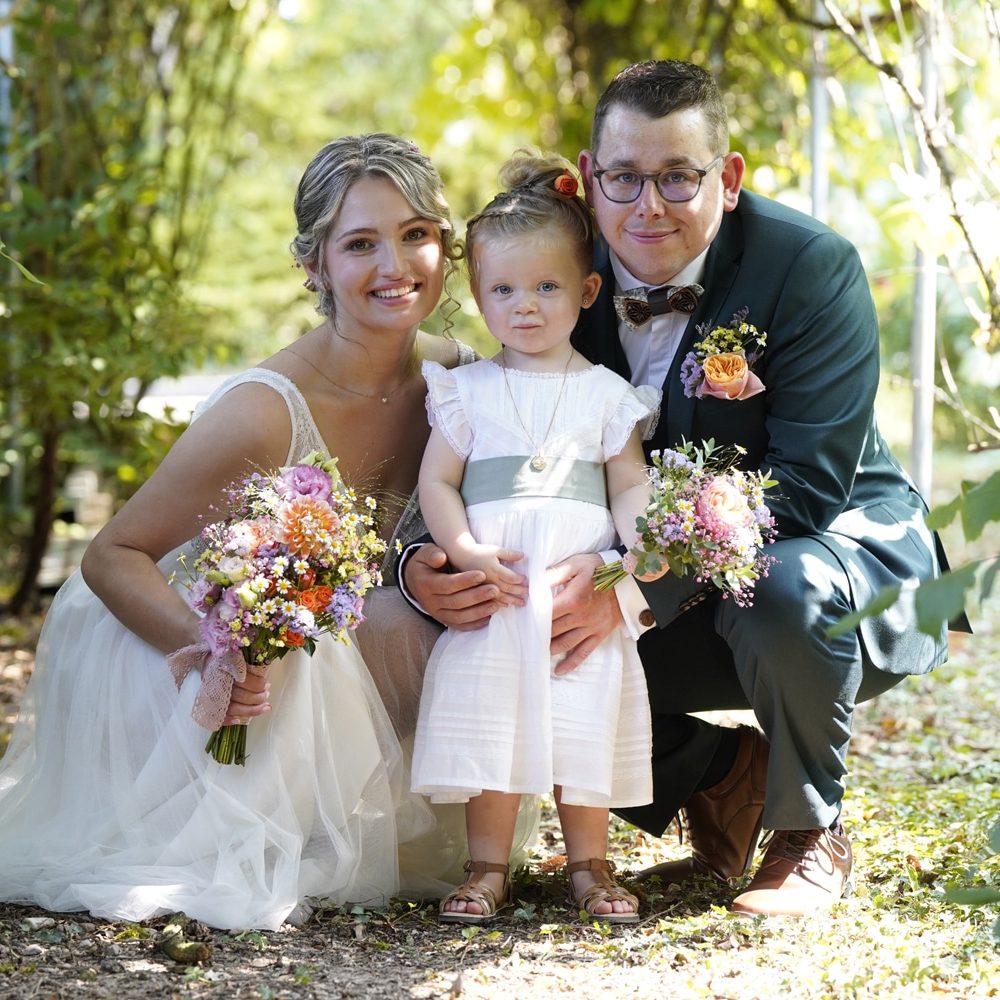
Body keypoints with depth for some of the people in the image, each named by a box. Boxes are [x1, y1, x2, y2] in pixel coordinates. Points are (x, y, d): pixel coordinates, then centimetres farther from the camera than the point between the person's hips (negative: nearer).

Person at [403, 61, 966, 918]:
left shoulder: (812, 267, -21)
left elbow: (809, 483, -29)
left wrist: (640, 582, -41)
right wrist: (423, 562, -29)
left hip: (840, 545, -4)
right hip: (672, 600, 5)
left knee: (783, 590, -39)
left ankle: (811, 833, -8)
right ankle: (720, 776, 10)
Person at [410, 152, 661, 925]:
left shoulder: (606, 393, 7)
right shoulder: (468, 390, 7)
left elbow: (631, 484, 5)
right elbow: (437, 481, 4)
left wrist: (642, 538, -15)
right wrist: (465, 549, -12)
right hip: (492, 592, 0)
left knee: (587, 726, 3)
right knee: (488, 723, -1)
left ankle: (589, 863, 16)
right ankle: (488, 867, 10)